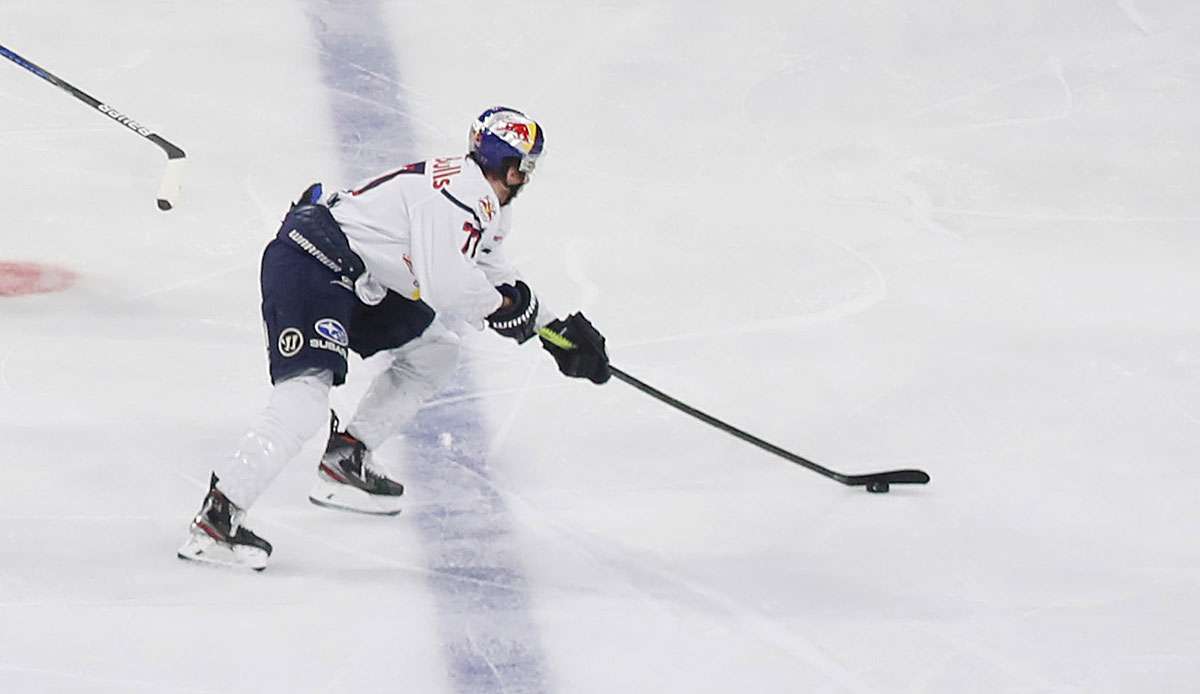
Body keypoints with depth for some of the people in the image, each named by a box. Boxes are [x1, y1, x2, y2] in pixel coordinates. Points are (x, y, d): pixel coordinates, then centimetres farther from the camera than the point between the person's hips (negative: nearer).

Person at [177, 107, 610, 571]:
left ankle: (344, 461, 18)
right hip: (308, 265, -11)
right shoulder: (461, 189, -17)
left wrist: (555, 329, 23)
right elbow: (443, 281, -27)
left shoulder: (485, 208, 17)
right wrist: (498, 307, -10)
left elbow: (496, 278, 30)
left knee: (432, 349, 17)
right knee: (307, 394, -25)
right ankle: (217, 517, -30)